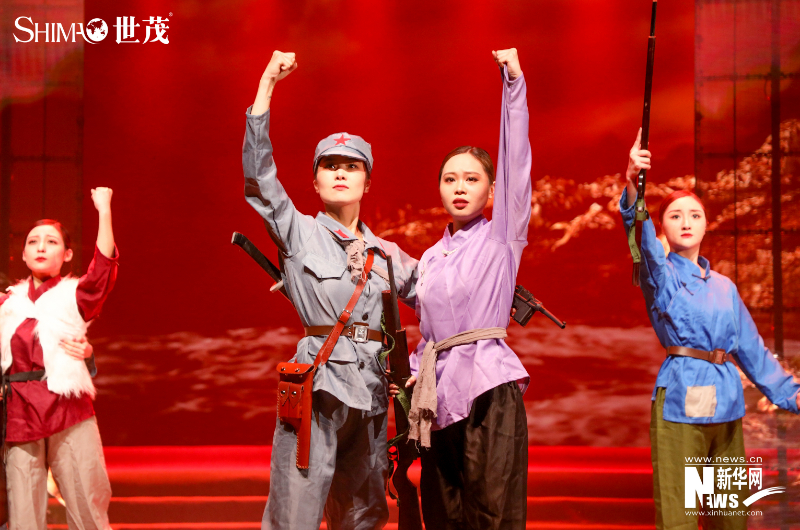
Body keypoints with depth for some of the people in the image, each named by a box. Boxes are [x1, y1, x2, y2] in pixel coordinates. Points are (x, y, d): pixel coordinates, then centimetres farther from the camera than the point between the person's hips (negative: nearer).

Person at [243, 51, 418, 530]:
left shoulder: (388, 255, 18)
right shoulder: (299, 232, 6)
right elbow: (258, 173, -5)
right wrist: (268, 84, -9)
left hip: (370, 390, 5)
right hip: (317, 384, -4)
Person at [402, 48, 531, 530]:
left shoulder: (501, 237, 4)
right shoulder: (430, 259, 18)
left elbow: (517, 159, -5)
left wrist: (514, 83, -11)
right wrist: (412, 382, 11)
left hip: (489, 386, -5)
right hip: (439, 388, 5)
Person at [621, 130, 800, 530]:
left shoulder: (724, 287, 16)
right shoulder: (660, 274, 0)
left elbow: (751, 347, 19)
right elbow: (643, 241, -21)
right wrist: (632, 185, -39)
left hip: (726, 403, 6)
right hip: (681, 399, -6)